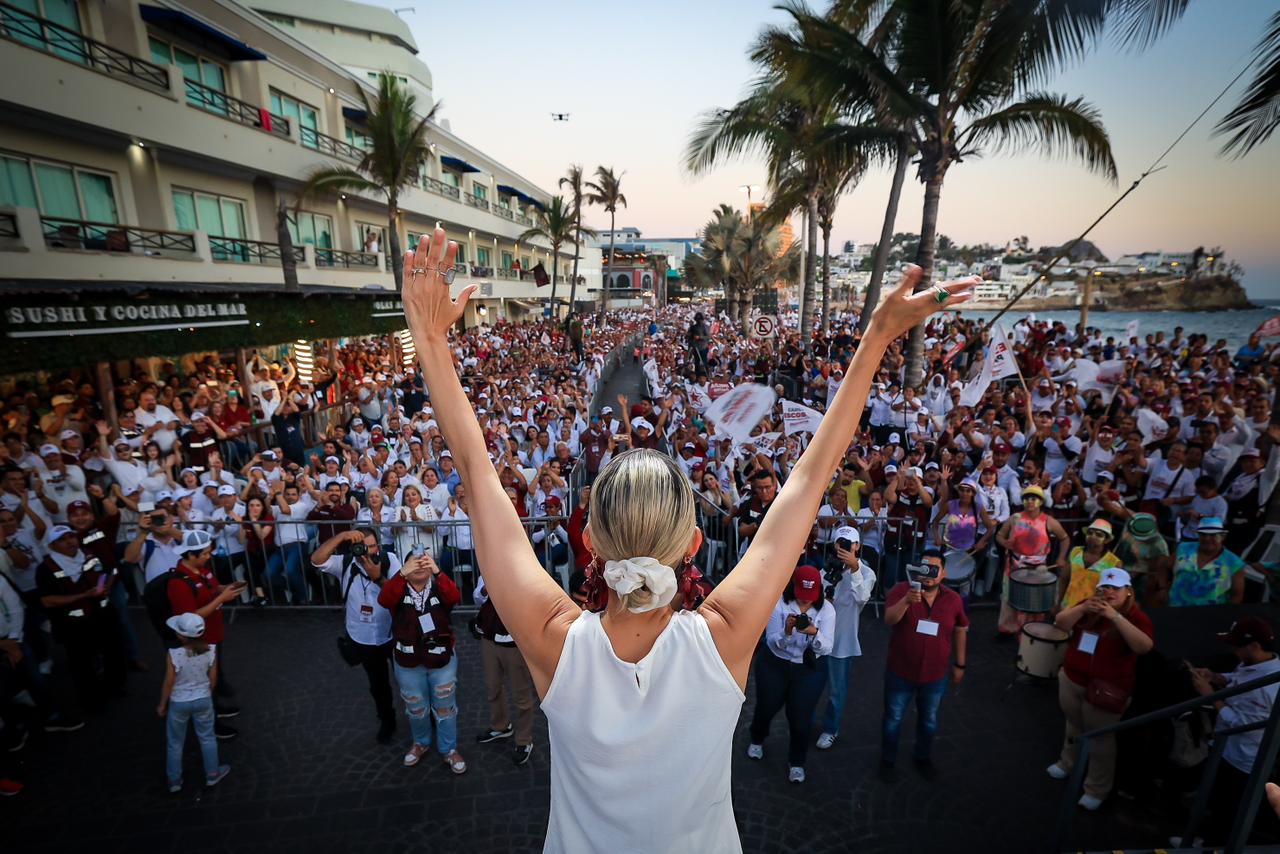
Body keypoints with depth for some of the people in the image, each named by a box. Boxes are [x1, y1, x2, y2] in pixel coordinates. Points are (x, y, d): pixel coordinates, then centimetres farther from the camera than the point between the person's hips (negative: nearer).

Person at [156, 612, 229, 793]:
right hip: (203, 700, 2)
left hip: (178, 703, -2)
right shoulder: (210, 651, -19)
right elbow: (213, 679, -6)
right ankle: (212, 775, 34)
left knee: (175, 743, 21)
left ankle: (175, 782, 35)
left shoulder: (174, 655, -27)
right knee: (207, 738, 21)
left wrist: (162, 705, 2)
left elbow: (168, 683, -16)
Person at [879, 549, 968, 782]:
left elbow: (960, 631, 7)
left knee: (929, 721, 24)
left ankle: (923, 757, 50)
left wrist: (960, 664, 11)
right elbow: (889, 620, -31)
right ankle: (888, 760, 38)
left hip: (936, 675, 3)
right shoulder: (902, 589, -18)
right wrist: (906, 600, -48)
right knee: (893, 719, 15)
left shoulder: (953, 599, -8)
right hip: (900, 672, -3)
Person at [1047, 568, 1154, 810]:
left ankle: (1097, 789, 26)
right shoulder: (1087, 606, 0)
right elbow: (1061, 624, -8)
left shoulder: (1136, 616, -13)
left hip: (1106, 689, -5)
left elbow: (1145, 647, -29)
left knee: (1100, 739, 9)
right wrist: (1082, 608, -24)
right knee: (1074, 727, 24)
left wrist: (1115, 616, -34)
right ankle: (1068, 763, 46)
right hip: (1071, 680, 5)